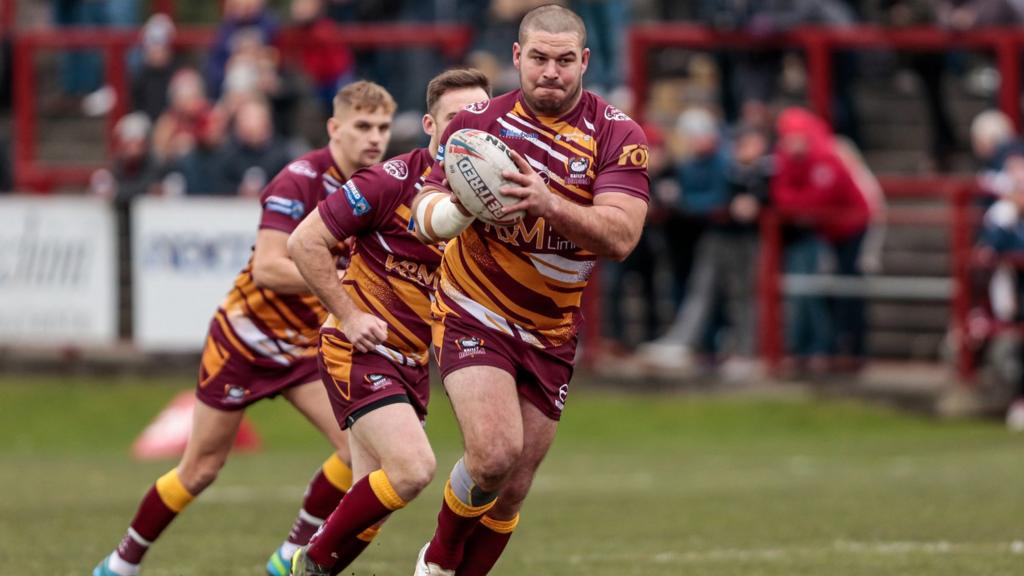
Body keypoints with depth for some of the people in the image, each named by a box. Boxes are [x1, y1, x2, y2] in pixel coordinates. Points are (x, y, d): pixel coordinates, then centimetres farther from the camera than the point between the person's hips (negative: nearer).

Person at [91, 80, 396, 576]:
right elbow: (267, 269, -33)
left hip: (306, 346, 6)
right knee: (201, 470, 4)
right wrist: (340, 278, -38)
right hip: (246, 337, -6)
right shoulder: (300, 181, -24)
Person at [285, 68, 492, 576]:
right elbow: (305, 242, -13)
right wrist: (348, 315, -16)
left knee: (370, 505, 8)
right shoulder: (393, 181, -15)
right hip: (361, 348, -7)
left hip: (413, 361, 7)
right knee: (412, 468, -23)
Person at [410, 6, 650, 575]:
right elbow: (425, 207, -4)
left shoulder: (618, 135, -9)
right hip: (474, 312, -2)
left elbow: (621, 236, -20)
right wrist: (449, 210, -29)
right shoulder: (478, 121, -6)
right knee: (494, 452, -22)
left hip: (551, 331, 2)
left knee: (513, 489, 7)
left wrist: (550, 205, -38)